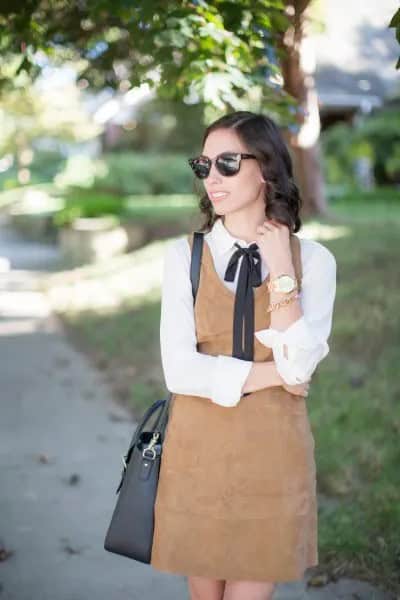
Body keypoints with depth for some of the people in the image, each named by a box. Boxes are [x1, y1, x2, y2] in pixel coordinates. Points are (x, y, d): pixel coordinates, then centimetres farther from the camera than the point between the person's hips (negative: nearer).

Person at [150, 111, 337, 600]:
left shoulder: (313, 260, -3)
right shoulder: (185, 255, -3)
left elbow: (299, 366, -16)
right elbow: (180, 370, -12)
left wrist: (281, 270, -15)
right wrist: (275, 374, -12)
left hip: (273, 454, 0)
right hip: (199, 452, 1)